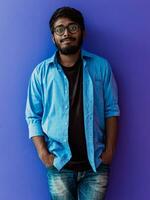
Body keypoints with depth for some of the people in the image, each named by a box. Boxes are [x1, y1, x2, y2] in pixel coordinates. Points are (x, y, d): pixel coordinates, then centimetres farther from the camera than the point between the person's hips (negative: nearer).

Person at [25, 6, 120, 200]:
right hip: (59, 163, 0)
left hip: (96, 162, 0)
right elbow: (33, 116, 1)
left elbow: (111, 109, 2)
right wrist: (43, 154, -7)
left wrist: (110, 149, -4)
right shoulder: (41, 72, -1)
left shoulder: (101, 66, 0)